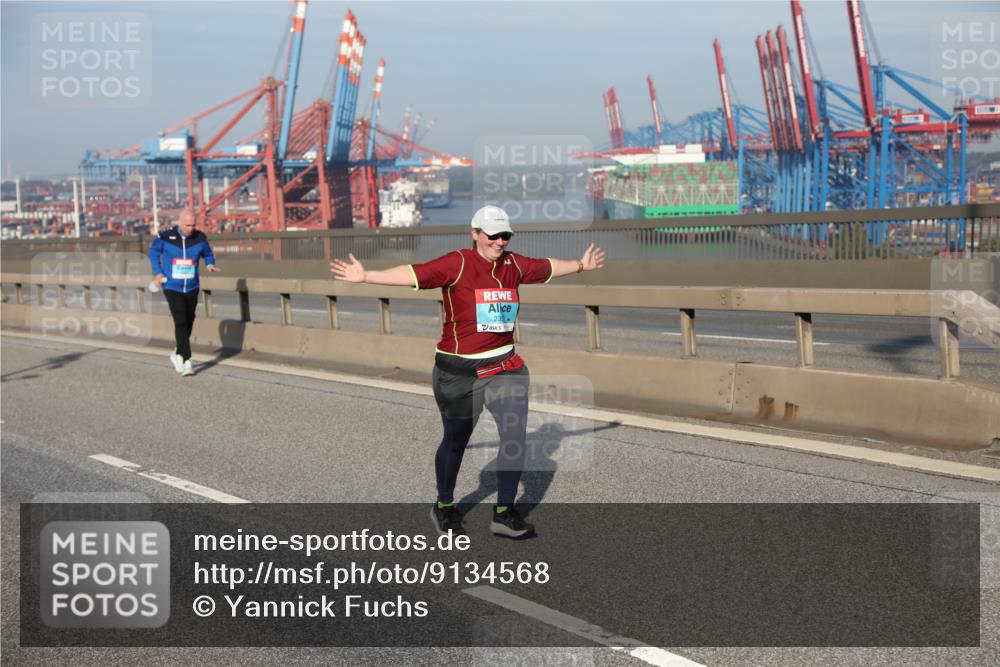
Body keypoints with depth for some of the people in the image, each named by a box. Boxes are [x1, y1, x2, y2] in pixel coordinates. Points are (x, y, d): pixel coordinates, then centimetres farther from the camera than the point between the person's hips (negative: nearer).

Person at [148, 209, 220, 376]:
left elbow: (207, 254, 14)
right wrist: (158, 272, 0)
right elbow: (153, 252, 9)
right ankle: (186, 362, -14)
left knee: (188, 324, 12)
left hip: (191, 288, 4)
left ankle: (178, 355, 35)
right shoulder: (165, 237, -9)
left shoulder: (200, 238, -4)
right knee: (181, 323, -14)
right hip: (172, 288, -3)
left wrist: (210, 264, -8)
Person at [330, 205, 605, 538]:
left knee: (515, 434, -4)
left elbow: (547, 267, 23)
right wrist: (365, 276, -28)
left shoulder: (513, 264, 5)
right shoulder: (457, 263, -13)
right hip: (459, 371, -5)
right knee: (456, 440, 11)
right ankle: (444, 507, 34)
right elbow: (411, 274, -20)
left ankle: (504, 513, 10)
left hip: (505, 366, 5)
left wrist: (581, 264, 36)